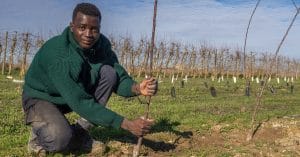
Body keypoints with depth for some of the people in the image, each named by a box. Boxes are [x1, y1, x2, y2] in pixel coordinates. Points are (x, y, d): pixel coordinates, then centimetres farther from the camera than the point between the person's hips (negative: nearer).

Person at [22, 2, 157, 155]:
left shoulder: (101, 43, -14)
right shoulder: (57, 54, -34)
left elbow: (119, 78, -13)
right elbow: (80, 102, -37)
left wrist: (137, 88, -38)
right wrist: (127, 124, -40)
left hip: (75, 93, 7)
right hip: (41, 98, -6)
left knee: (108, 72, -18)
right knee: (60, 139, -36)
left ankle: (80, 131, -7)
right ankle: (40, 132, 3)